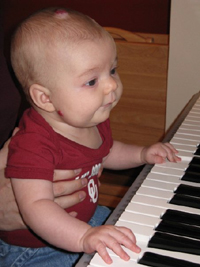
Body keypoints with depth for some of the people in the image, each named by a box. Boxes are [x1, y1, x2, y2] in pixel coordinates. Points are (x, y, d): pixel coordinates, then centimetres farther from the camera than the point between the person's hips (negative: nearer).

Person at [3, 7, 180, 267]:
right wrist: (85, 237, -53)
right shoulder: (32, 145, -32)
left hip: (85, 219, 8)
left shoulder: (94, 121, -4)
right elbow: (36, 206, -41)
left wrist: (141, 154, 4)